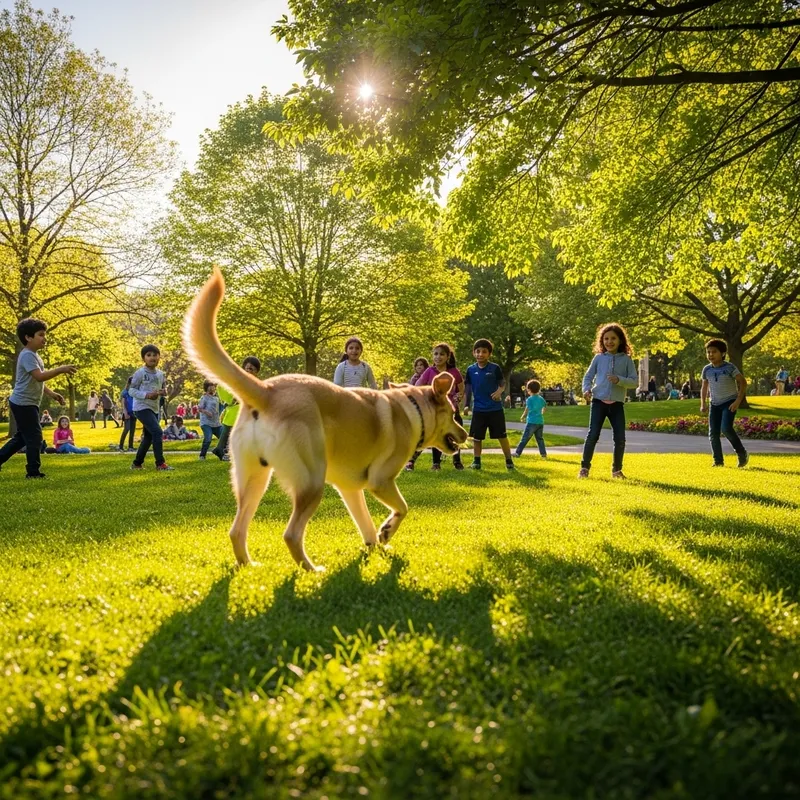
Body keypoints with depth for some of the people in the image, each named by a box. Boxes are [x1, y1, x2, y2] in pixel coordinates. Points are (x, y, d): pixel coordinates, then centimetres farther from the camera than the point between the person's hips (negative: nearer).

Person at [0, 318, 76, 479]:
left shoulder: (34, 355, 16)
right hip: (24, 403, -11)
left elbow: (38, 381, 21)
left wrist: (52, 394, 11)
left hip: (27, 403, 11)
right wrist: (60, 370, -31)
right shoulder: (27, 355, -18)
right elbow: (39, 376, -31)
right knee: (34, 437, -7)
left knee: (22, 437, 18)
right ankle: (33, 472, 0)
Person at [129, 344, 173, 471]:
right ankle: (160, 463, -15)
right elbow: (132, 390, -12)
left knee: (148, 437, 15)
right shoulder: (140, 373, -12)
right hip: (142, 407, -8)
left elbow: (164, 388, 18)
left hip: (154, 409, 8)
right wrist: (147, 395, -24)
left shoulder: (160, 374, 7)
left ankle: (137, 463, 31)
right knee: (157, 432, -19)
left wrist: (164, 392, -6)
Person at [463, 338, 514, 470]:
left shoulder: (495, 368, -4)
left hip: (495, 408, -2)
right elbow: (468, 388, 8)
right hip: (478, 409, 2)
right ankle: (476, 461, 18)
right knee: (477, 437, 6)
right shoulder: (470, 369, 2)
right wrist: (466, 405, 4)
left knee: (502, 436, 2)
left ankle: (509, 461, 9)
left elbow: (503, 383, 3)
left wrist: (499, 391, -18)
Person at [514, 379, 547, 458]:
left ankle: (518, 452, -4)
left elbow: (527, 410, -10)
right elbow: (545, 408, 21)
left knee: (524, 438, -4)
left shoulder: (529, 399, -10)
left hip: (532, 422, -6)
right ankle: (543, 453, 10)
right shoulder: (541, 399, 9)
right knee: (540, 439, 14)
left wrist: (522, 418, 5)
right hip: (540, 421, 6)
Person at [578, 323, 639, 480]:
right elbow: (588, 377, 10)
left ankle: (617, 469, 17)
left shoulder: (626, 360, 4)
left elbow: (635, 382, 0)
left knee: (620, 438, -1)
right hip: (599, 402, 0)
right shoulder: (599, 358, 6)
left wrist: (619, 380, -17)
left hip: (617, 404, 1)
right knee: (592, 435, -9)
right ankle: (584, 467, 3)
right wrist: (586, 390, -9)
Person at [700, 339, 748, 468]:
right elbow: (704, 387, 15)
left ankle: (742, 454, -2)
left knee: (726, 428, -22)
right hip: (715, 404, 5)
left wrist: (738, 400, -17)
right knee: (713, 433, -1)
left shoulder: (729, 367, -11)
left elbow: (743, 382, -9)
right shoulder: (707, 369, 3)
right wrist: (703, 403, 3)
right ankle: (718, 461, 8)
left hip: (729, 403, -5)